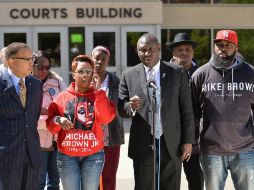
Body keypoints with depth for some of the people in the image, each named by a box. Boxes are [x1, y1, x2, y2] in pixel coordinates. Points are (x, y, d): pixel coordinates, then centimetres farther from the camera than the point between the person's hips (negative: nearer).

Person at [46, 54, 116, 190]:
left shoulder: (98, 96, 4)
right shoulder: (62, 97, 4)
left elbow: (106, 118, -14)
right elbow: (51, 126, 5)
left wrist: (98, 91, -14)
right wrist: (57, 120, -17)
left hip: (93, 155, 0)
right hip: (67, 156, 0)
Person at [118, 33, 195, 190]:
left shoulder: (177, 73, 3)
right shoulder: (129, 75, 5)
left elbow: (186, 109, 3)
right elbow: (121, 109, 4)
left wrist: (188, 141, -2)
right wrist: (131, 106, -19)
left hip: (172, 145, 0)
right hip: (143, 146, 0)